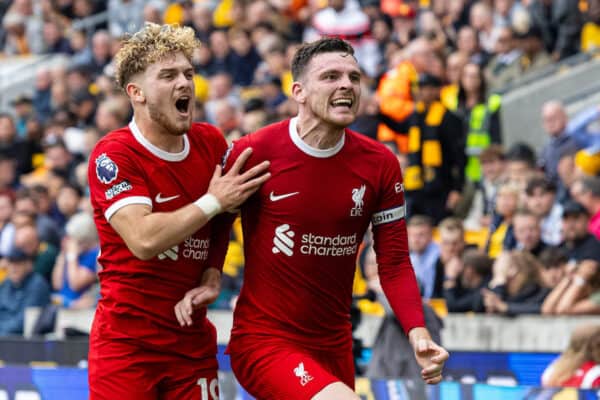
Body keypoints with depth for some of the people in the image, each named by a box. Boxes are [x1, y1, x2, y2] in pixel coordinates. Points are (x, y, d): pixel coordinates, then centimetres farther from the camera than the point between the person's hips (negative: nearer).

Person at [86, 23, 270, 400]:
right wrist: (213, 201, -19)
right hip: (127, 338, -5)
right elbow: (143, 239, -26)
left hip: (193, 337, 5)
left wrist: (213, 274, 3)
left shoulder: (211, 142, 5)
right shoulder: (113, 155, -13)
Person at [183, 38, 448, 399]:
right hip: (264, 340, -5)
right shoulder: (254, 152, -12)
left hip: (334, 343, 5)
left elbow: (394, 263, 1)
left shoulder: (380, 164, -1)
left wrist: (417, 332, -13)